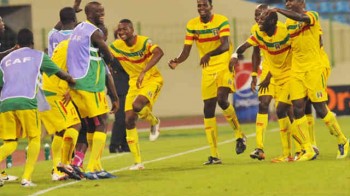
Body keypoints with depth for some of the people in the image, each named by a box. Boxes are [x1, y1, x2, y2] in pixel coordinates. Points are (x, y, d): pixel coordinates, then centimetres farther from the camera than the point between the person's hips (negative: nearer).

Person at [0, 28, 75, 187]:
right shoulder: (38, 56, 16)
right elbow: (61, 74, 22)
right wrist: (72, 81, 41)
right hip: (26, 102, -3)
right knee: (34, 138, 13)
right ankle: (26, 178, -1)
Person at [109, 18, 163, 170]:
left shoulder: (144, 42, -20)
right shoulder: (116, 46, -6)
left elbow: (159, 52, -38)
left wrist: (143, 72, -48)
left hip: (152, 79, -5)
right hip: (134, 82, 5)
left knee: (137, 105, -32)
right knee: (129, 120, -4)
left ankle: (154, 122, 4)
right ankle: (137, 162, 4)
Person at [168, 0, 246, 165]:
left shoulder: (222, 21, -10)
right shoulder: (192, 25, 1)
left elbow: (225, 45, -25)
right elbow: (186, 51, 0)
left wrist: (209, 54, -43)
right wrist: (176, 62, -22)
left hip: (224, 66, -4)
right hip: (207, 70, 4)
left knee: (222, 100, -25)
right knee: (208, 109, 0)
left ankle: (239, 135, 0)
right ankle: (214, 155, 6)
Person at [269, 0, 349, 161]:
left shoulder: (312, 16, -8)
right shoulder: (288, 22, 12)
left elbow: (301, 18, -31)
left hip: (314, 69, -6)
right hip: (296, 70, 6)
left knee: (320, 109, -4)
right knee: (297, 109, -5)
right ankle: (308, 150, -1)